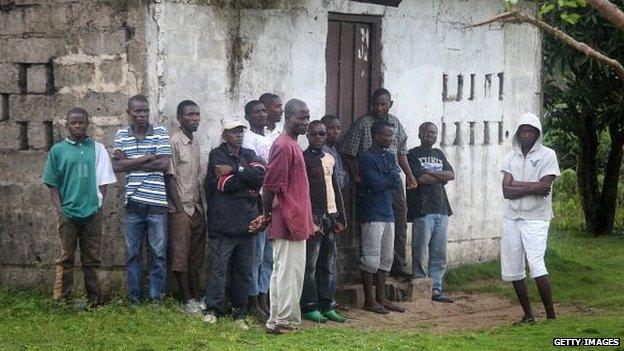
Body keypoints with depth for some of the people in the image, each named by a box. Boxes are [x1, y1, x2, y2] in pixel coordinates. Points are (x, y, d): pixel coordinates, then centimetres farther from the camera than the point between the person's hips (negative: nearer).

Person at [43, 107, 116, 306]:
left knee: (91, 259, 6)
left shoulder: (97, 149, 6)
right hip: (67, 213, -1)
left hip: (92, 213, 1)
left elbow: (103, 181, 7)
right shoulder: (58, 150, 4)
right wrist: (59, 210, -4)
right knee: (65, 258, 1)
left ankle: (94, 299, 10)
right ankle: (61, 300, 2)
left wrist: (98, 205, -3)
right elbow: (53, 184, 5)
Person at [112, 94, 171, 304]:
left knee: (159, 253, 1)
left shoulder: (160, 133, 2)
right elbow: (117, 166, -4)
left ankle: (156, 297, 8)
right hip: (133, 202, 2)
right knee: (132, 252, 6)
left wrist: (130, 161, -6)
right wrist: (147, 158, -10)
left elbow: (164, 164, -8)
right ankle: (134, 298, 13)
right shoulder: (121, 135, 7)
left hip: (157, 202, -1)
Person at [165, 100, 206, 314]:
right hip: (180, 209, -8)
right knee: (181, 256, -3)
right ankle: (187, 301, -1)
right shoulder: (174, 142, -10)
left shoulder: (195, 144, 14)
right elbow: (169, 177, -13)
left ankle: (197, 298, 13)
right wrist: (180, 208, -16)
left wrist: (201, 206, 13)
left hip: (196, 208, 8)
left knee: (196, 255, 9)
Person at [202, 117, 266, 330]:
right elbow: (226, 184, -13)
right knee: (219, 267, -8)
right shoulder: (217, 155, 1)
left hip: (246, 223, 5)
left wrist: (234, 170, -12)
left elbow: (261, 173, -5)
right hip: (224, 222, -5)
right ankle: (212, 310, -3)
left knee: (244, 270, 6)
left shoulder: (249, 155, 17)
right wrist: (249, 187, -2)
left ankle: (240, 314, 12)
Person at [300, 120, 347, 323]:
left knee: (327, 265, 9)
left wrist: (341, 217, 16)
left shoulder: (330, 159, 17)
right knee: (310, 265, -5)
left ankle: (327, 306, 13)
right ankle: (309, 308, -1)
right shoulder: (303, 159, -5)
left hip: (330, 218, 7)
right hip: (314, 218, -7)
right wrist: (311, 218, -17)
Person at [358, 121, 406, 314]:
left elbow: (397, 182, 3)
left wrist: (384, 179, -11)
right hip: (372, 215, -8)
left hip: (388, 213, 8)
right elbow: (376, 184, -19)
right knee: (371, 259, -5)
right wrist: (390, 178, -4)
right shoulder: (368, 158, -11)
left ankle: (381, 298, 17)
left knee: (386, 259, 10)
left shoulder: (390, 157, 14)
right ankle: (369, 300, 0)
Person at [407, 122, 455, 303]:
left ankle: (436, 289, 10)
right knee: (420, 251, -6)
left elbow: (451, 174, 7)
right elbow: (420, 178, -13)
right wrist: (441, 176, 0)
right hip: (422, 209, -6)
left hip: (441, 208, 6)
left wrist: (431, 173, -6)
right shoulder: (413, 155, 0)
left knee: (439, 254, 6)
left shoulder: (439, 154, 20)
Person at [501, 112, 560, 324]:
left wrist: (516, 184, -7)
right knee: (512, 270, 5)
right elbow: (506, 191, 0)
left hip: (535, 218, -5)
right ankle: (528, 315, 16)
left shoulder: (547, 155, -1)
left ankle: (551, 316, -14)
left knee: (536, 265, -19)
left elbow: (544, 187, -13)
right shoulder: (511, 156, 12)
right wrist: (533, 187, -10)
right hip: (512, 217, 5)